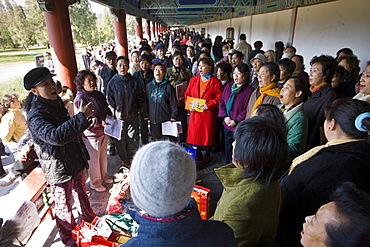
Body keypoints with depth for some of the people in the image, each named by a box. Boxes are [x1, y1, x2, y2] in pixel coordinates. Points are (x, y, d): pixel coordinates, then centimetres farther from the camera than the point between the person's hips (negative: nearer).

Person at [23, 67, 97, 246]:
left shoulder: (56, 103, 4)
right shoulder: (35, 116, -24)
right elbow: (55, 136, -42)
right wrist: (82, 116, -44)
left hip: (76, 161, 8)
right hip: (59, 169, -8)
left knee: (81, 193, 26)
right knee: (64, 205, 11)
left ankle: (88, 217, 51)